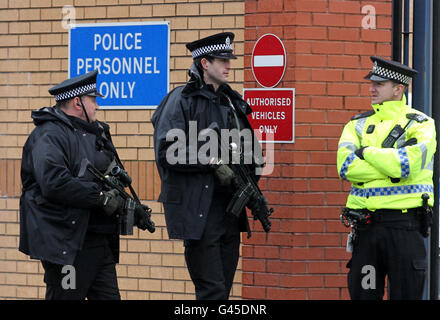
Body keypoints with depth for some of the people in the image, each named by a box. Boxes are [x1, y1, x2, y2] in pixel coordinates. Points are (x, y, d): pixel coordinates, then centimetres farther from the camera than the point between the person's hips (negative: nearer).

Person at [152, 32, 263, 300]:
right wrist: (213, 162, -19)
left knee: (224, 289, 9)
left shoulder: (233, 101, 16)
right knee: (212, 291, -11)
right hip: (198, 210, -8)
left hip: (229, 207, 8)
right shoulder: (182, 100, -6)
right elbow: (167, 152, -15)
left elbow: (248, 150, 25)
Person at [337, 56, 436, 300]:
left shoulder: (420, 124, 1)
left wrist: (367, 151, -6)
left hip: (404, 223, -4)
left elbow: (406, 165, -17)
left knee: (406, 292, -2)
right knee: (362, 293, 5)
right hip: (366, 223, 4)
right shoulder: (358, 124, 13)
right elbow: (345, 166, -5)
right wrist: (391, 163, -12)